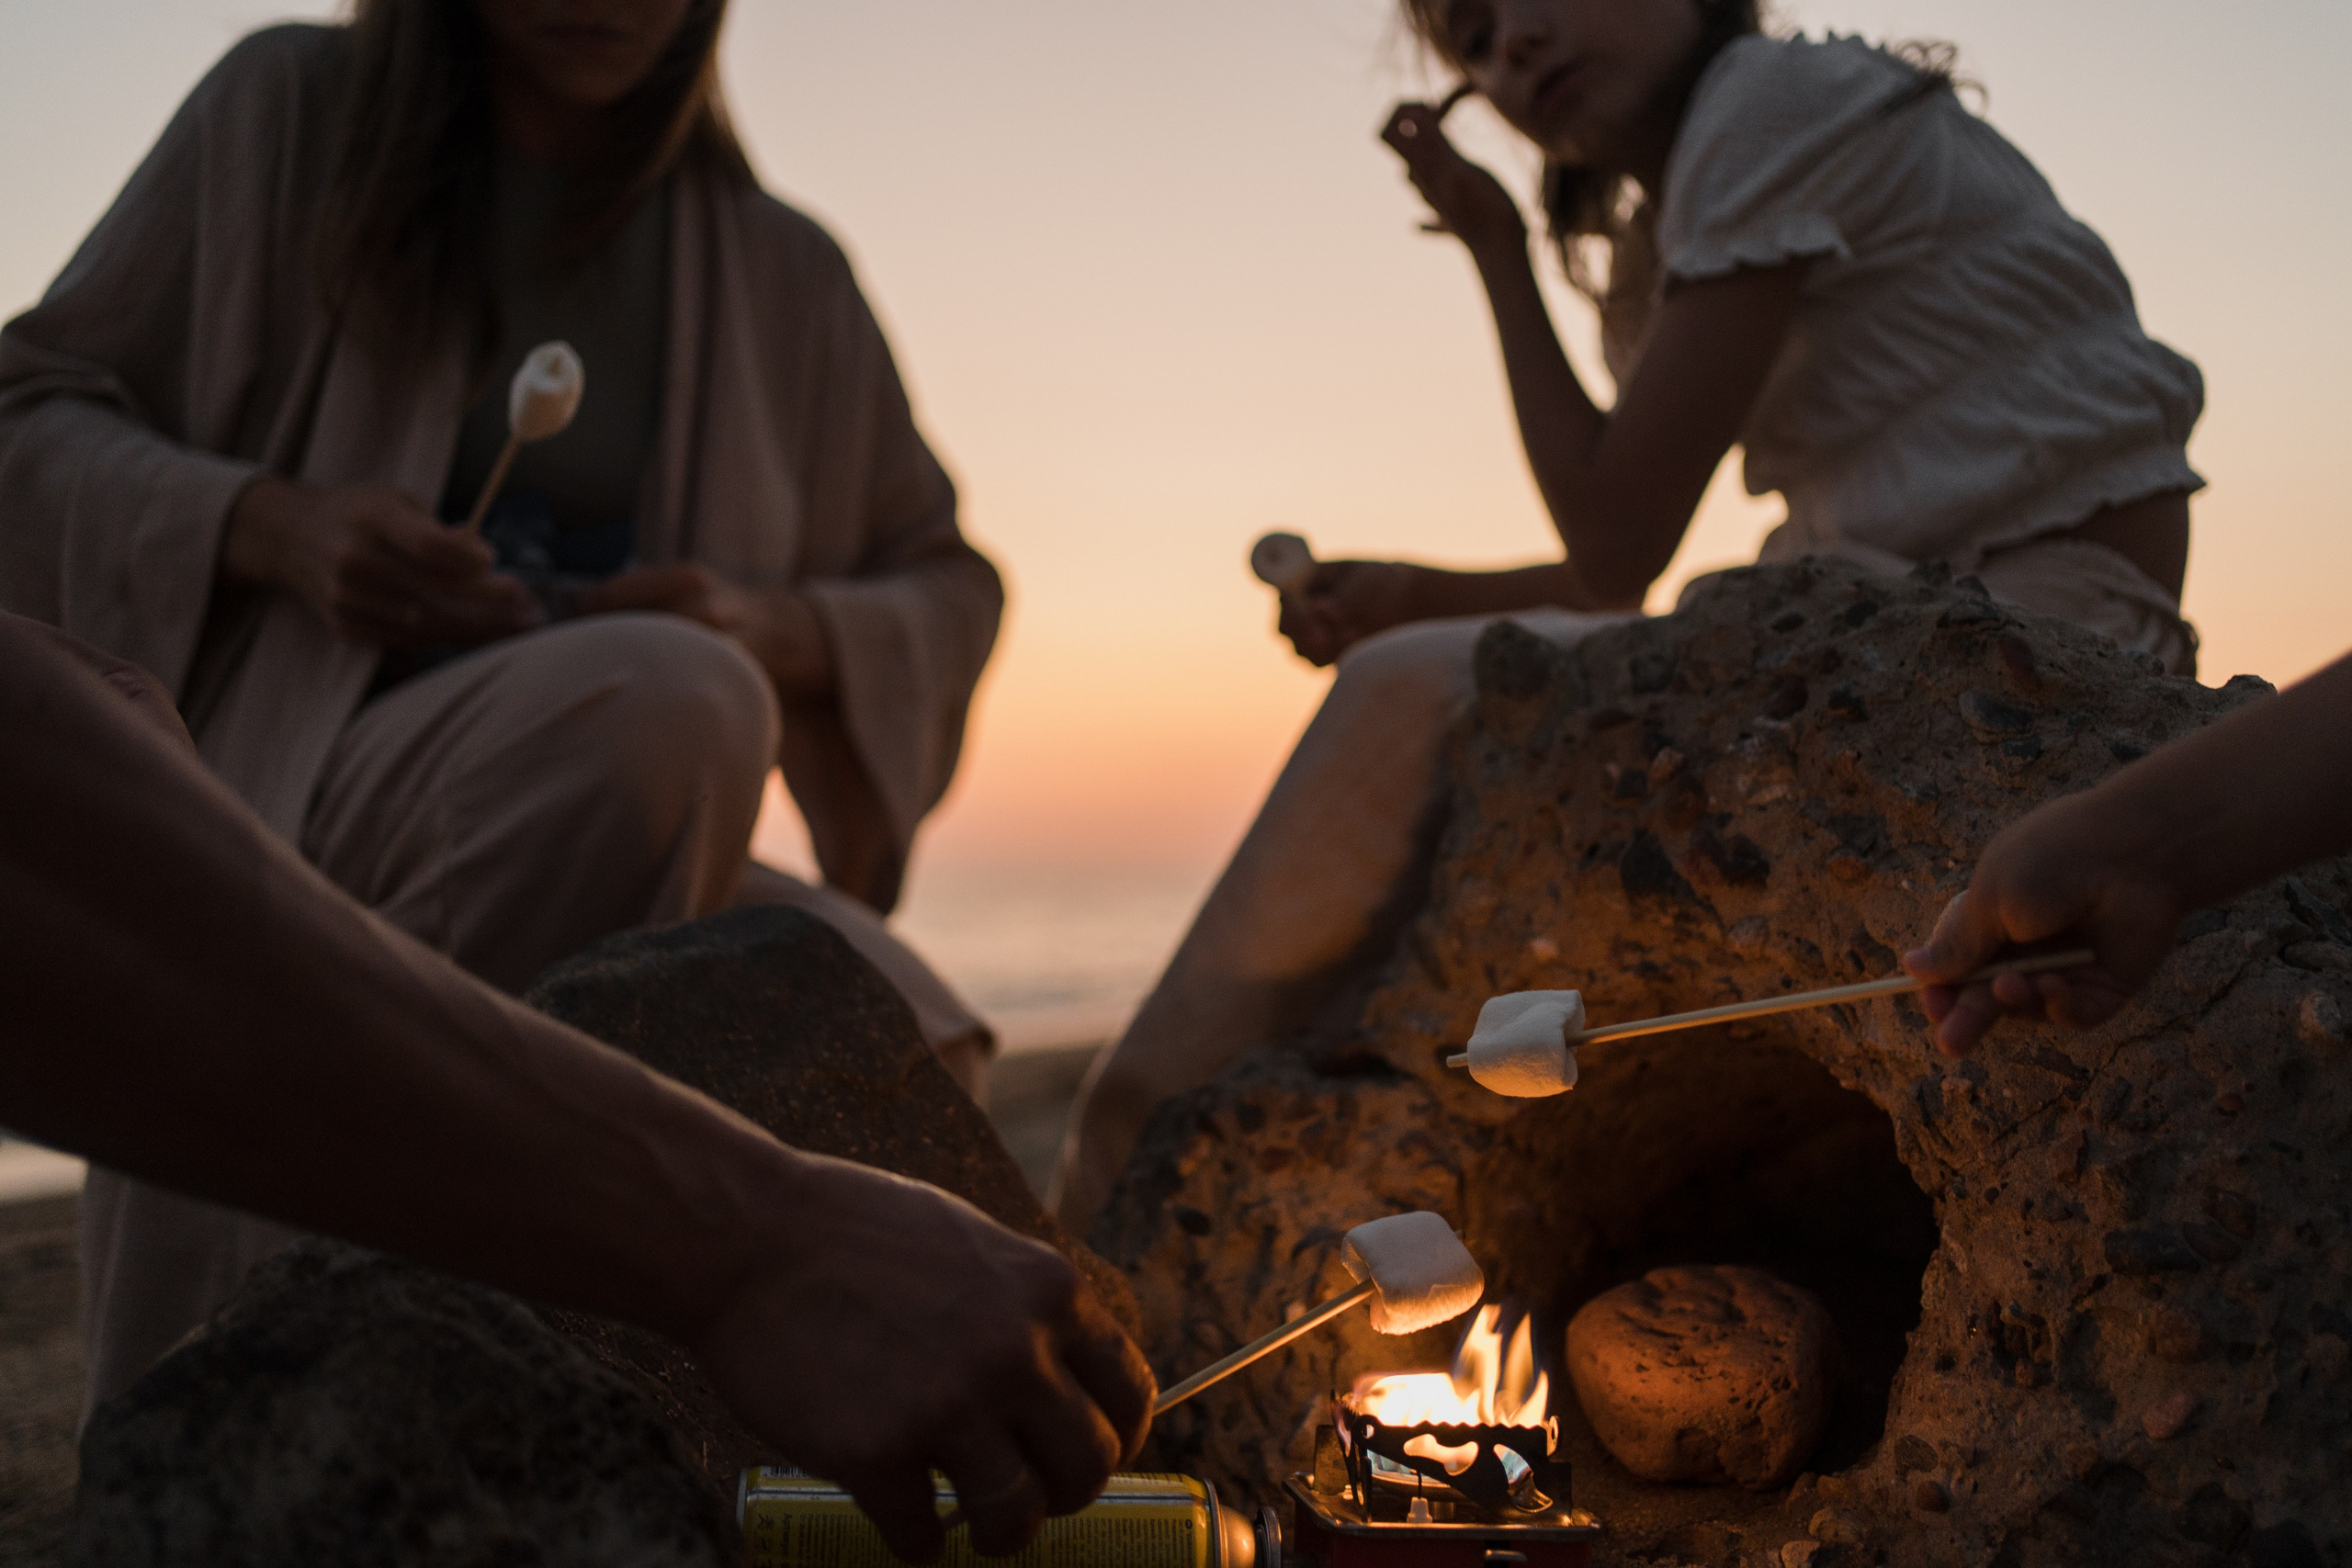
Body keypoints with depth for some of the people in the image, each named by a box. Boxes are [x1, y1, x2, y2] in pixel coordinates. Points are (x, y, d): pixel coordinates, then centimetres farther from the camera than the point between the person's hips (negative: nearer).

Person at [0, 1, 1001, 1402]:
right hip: (260, 841, -2)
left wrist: (770, 637, -9)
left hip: (587, 897, 2)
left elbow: (944, 597, 14)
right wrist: (272, 528, -15)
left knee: (905, 1044, -27)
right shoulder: (285, 117, 5)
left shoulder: (779, 274, 9)